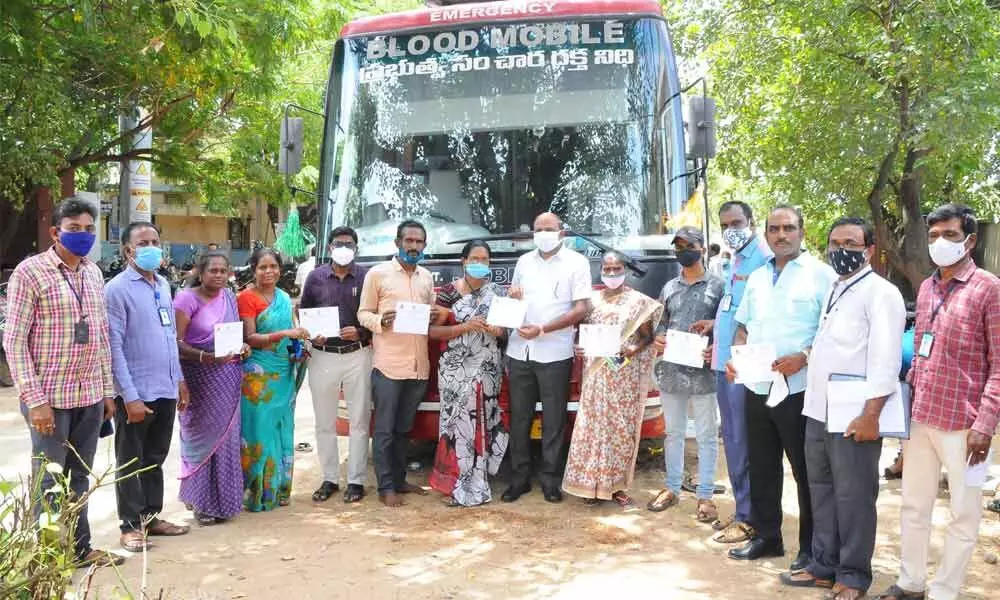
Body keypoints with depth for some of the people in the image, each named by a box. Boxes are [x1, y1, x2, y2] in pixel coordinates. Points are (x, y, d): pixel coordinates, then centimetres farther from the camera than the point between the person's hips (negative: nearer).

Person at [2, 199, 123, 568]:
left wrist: (108, 390, 12)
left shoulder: (94, 274, 10)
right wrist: (35, 399, -16)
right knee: (49, 480, 5)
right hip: (50, 397, -6)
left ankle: (80, 548, 26)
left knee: (79, 477, 15)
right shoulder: (30, 272, -9)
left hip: (90, 396, 6)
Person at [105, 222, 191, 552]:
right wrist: (130, 396, -18)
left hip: (166, 389, 7)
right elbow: (114, 347, -15)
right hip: (135, 392, -7)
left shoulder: (163, 284, 10)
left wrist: (179, 379, 14)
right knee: (131, 462, 7)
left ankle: (151, 516, 28)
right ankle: (131, 525, 17)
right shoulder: (117, 289, -12)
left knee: (155, 458, 17)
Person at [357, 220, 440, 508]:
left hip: (419, 365, 5)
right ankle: (386, 487, 6)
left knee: (404, 428, 14)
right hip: (388, 363, -5)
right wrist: (380, 321, -20)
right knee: (385, 428, 0)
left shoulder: (427, 277, 15)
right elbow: (363, 313, 0)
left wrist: (434, 318, -1)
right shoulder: (378, 273, -2)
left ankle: (399, 480, 24)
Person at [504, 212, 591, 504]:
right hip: (519, 351, 4)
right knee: (519, 419, 8)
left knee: (554, 421, 3)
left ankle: (551, 481, 12)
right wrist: (512, 296, -2)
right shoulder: (524, 261, 14)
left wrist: (542, 330, -16)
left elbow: (581, 309, -7)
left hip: (554, 354, -4)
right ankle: (519, 478, 17)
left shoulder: (576, 262, 0)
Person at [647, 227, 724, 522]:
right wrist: (657, 338, -4)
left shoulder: (717, 286, 1)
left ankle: (705, 495, 10)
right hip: (671, 371, 4)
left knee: (706, 435, 2)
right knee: (673, 432, 13)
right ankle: (671, 488, 24)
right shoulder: (669, 288, 13)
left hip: (703, 371, -4)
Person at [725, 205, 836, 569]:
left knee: (807, 471, 3)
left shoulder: (821, 275, -5)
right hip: (757, 388, 6)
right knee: (762, 467, 14)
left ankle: (811, 548, 15)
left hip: (799, 389, -6)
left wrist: (802, 358, -22)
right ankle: (766, 536, 28)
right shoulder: (757, 278, 15)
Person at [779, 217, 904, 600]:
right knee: (822, 492, 14)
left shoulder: (881, 293, -8)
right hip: (817, 411, 8)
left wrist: (870, 414, -20)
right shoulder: (832, 290, 17)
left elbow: (885, 358, -15)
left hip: (853, 416, -8)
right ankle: (824, 566, 26)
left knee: (853, 498, 2)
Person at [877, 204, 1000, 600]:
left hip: (962, 422, -6)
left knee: (964, 515, 7)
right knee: (913, 506, 16)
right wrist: (906, 402, 12)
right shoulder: (926, 288, 12)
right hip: (920, 417, 6)